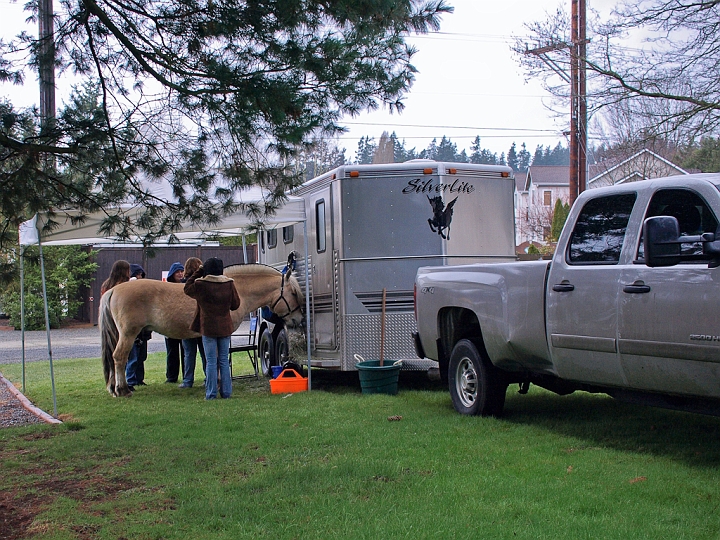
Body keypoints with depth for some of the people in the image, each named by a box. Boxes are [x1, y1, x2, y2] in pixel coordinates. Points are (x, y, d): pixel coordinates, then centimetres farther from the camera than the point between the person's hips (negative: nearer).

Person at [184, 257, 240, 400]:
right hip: (225, 327, 3)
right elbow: (236, 304, 4)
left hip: (208, 327, -2)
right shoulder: (229, 284, -4)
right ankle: (226, 392, 13)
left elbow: (187, 289, 10)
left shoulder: (200, 284, -11)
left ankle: (211, 393, 1)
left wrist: (197, 273, 11)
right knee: (224, 360, 10)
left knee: (211, 361, 1)